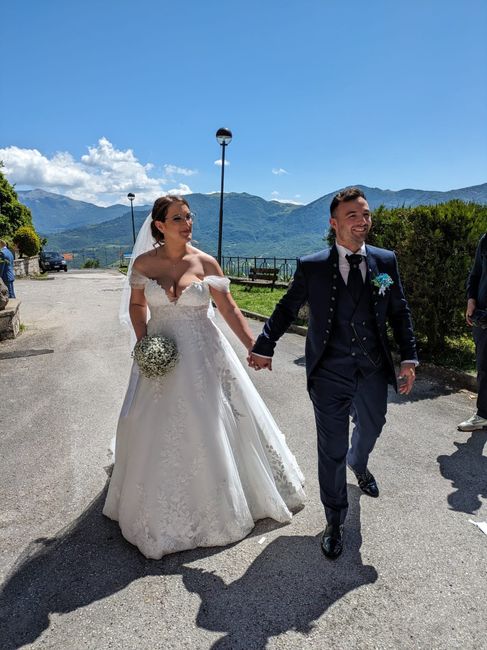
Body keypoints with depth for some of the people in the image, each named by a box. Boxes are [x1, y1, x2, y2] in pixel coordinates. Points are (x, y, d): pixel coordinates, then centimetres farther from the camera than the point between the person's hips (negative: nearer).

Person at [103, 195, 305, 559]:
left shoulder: (205, 262, -5)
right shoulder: (144, 263, -2)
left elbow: (229, 309, -3)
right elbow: (137, 304, 11)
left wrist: (254, 346, -11)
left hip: (203, 355, -1)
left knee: (211, 428, 9)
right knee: (157, 433, 9)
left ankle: (217, 501, 36)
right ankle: (161, 509, 35)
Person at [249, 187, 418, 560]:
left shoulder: (386, 261, 0)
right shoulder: (311, 267, -9)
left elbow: (399, 312, 6)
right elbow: (286, 309, 2)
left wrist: (409, 357, 2)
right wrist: (264, 347, 2)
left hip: (374, 372, 4)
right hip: (330, 375, -3)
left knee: (370, 429, 27)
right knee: (332, 449, 6)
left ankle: (359, 465, 64)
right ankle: (335, 521, 29)